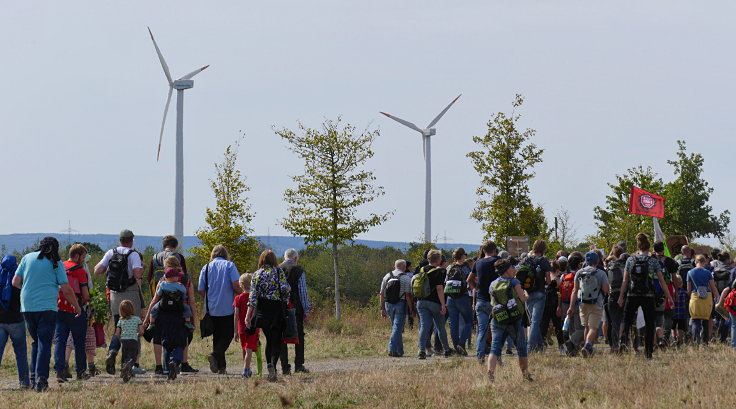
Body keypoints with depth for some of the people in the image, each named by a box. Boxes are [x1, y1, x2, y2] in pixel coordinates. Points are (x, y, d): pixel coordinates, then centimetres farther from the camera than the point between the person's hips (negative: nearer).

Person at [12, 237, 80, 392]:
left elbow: (15, 282, 9)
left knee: (36, 341, 17)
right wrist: (76, 306, 12)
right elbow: (66, 289, -1)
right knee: (44, 343, -4)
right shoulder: (55, 263, 2)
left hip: (27, 307, 4)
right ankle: (41, 379, -14)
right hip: (47, 307, -4)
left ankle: (33, 377, 15)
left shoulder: (27, 258, 10)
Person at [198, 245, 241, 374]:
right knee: (227, 334, 2)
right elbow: (236, 286, -13)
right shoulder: (229, 265, -2)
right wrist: (240, 292, 9)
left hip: (211, 309, 4)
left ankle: (221, 366, 10)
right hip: (227, 309, -4)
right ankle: (215, 355, -21)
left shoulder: (206, 267, 7)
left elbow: (201, 290, 6)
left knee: (217, 336, 12)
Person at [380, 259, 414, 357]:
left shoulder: (387, 276, 10)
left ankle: (399, 350, 20)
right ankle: (392, 349, -14)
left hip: (388, 305, 5)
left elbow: (382, 294, 9)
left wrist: (382, 308, 13)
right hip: (400, 305, -5)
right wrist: (411, 310, -5)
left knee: (396, 327, 16)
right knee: (397, 328, -4)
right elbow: (408, 295, -10)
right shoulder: (406, 278, -4)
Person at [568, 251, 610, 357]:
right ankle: (587, 346, -27)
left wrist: (571, 307, 6)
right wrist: (608, 288, 13)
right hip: (596, 305, -4)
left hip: (583, 304, 4)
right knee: (593, 328, -5)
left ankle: (589, 350, 24)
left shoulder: (579, 273, 5)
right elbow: (606, 289, -11)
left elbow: (575, 291, 4)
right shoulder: (601, 273, -6)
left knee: (586, 327, 18)